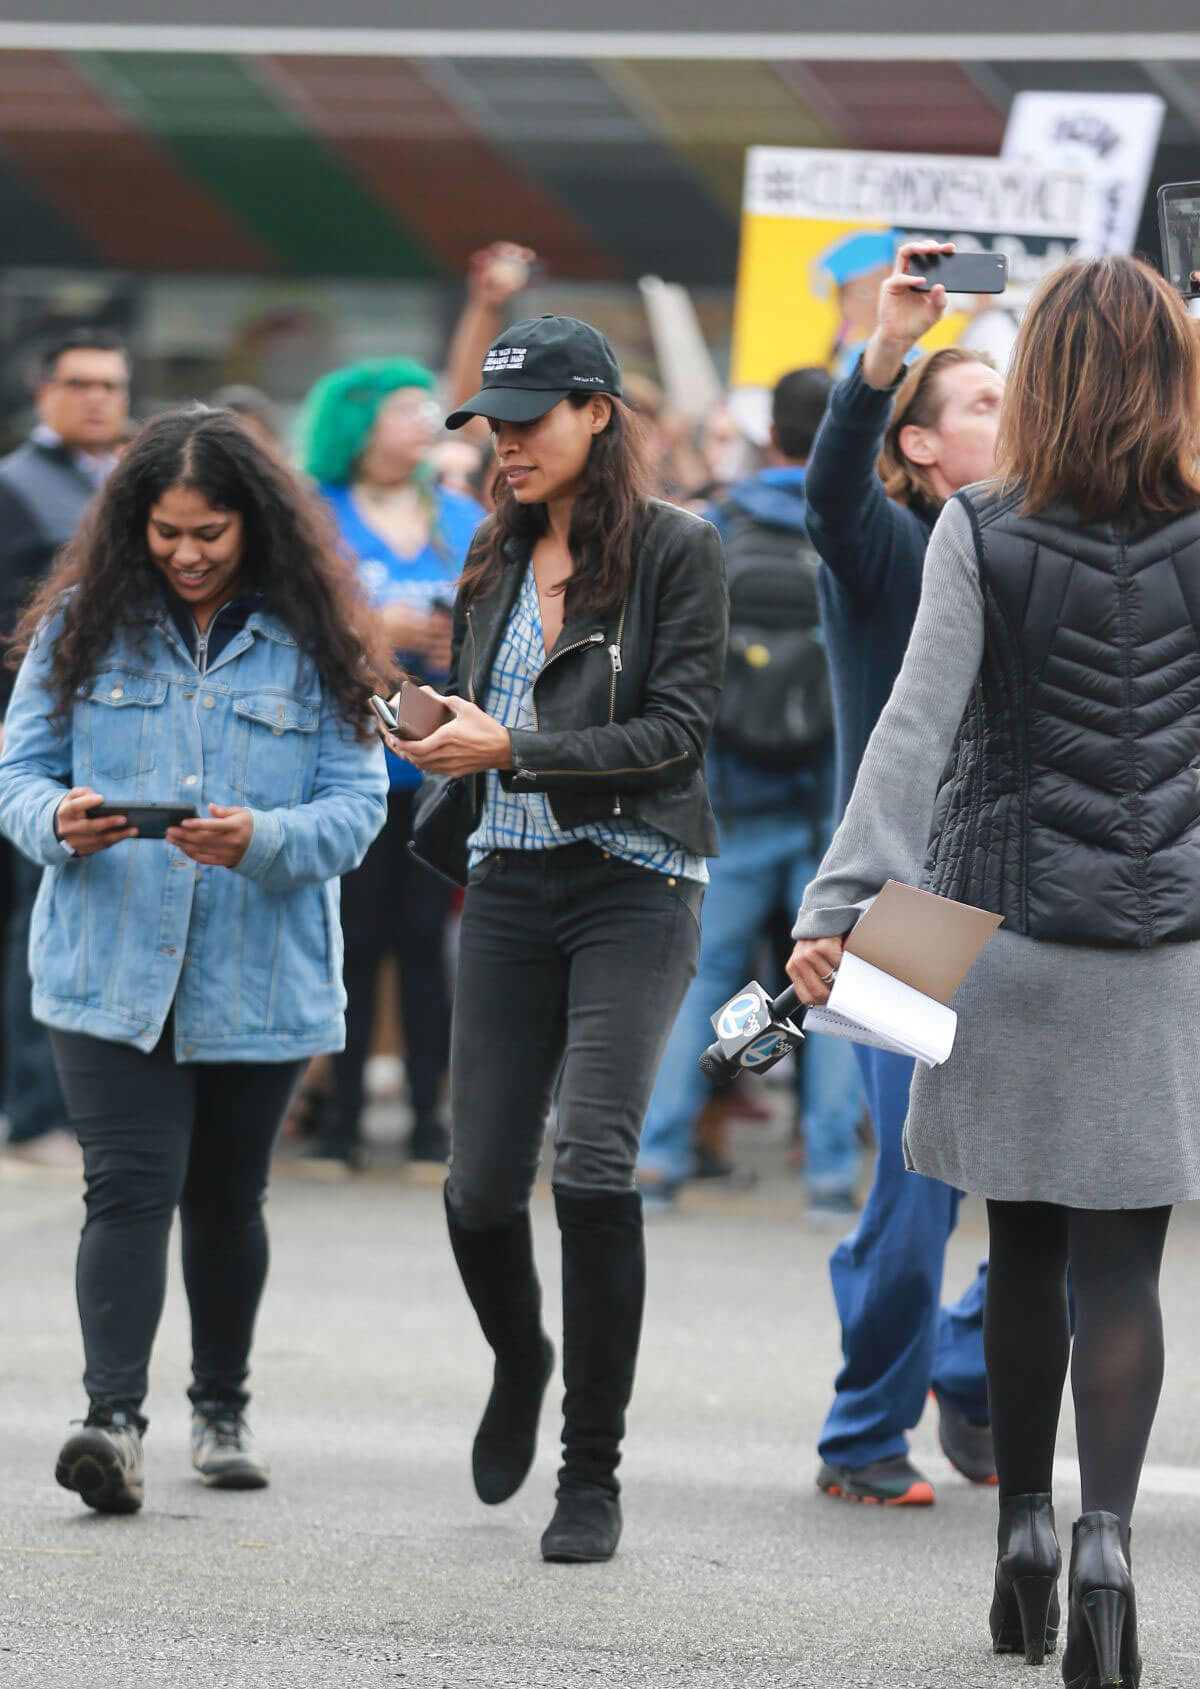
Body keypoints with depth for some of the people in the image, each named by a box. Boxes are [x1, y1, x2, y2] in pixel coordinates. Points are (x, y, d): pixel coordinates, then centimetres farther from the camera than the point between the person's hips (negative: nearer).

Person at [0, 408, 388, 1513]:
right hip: (108, 968, -1)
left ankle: (222, 1407, 30)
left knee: (226, 1195, 14)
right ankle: (114, 1419, -19)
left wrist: (263, 839, -22)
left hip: (261, 976, 1)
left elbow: (357, 803, -3)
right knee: (131, 1187, -13)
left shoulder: (312, 642, -1)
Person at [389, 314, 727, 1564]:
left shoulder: (675, 550, -4)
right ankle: (520, 1360, 34)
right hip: (510, 888, 5)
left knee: (592, 1163, -17)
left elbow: (678, 731, -11)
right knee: (482, 1181, 1)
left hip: (634, 887, -5)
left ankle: (592, 1472, -7)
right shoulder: (496, 559, 14)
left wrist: (512, 751, -17)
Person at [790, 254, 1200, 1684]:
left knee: (1023, 1247, 14)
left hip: (1011, 929, 0)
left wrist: (840, 902, -12)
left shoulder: (982, 534, -5)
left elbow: (919, 726, -11)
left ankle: (1024, 1531, 23)